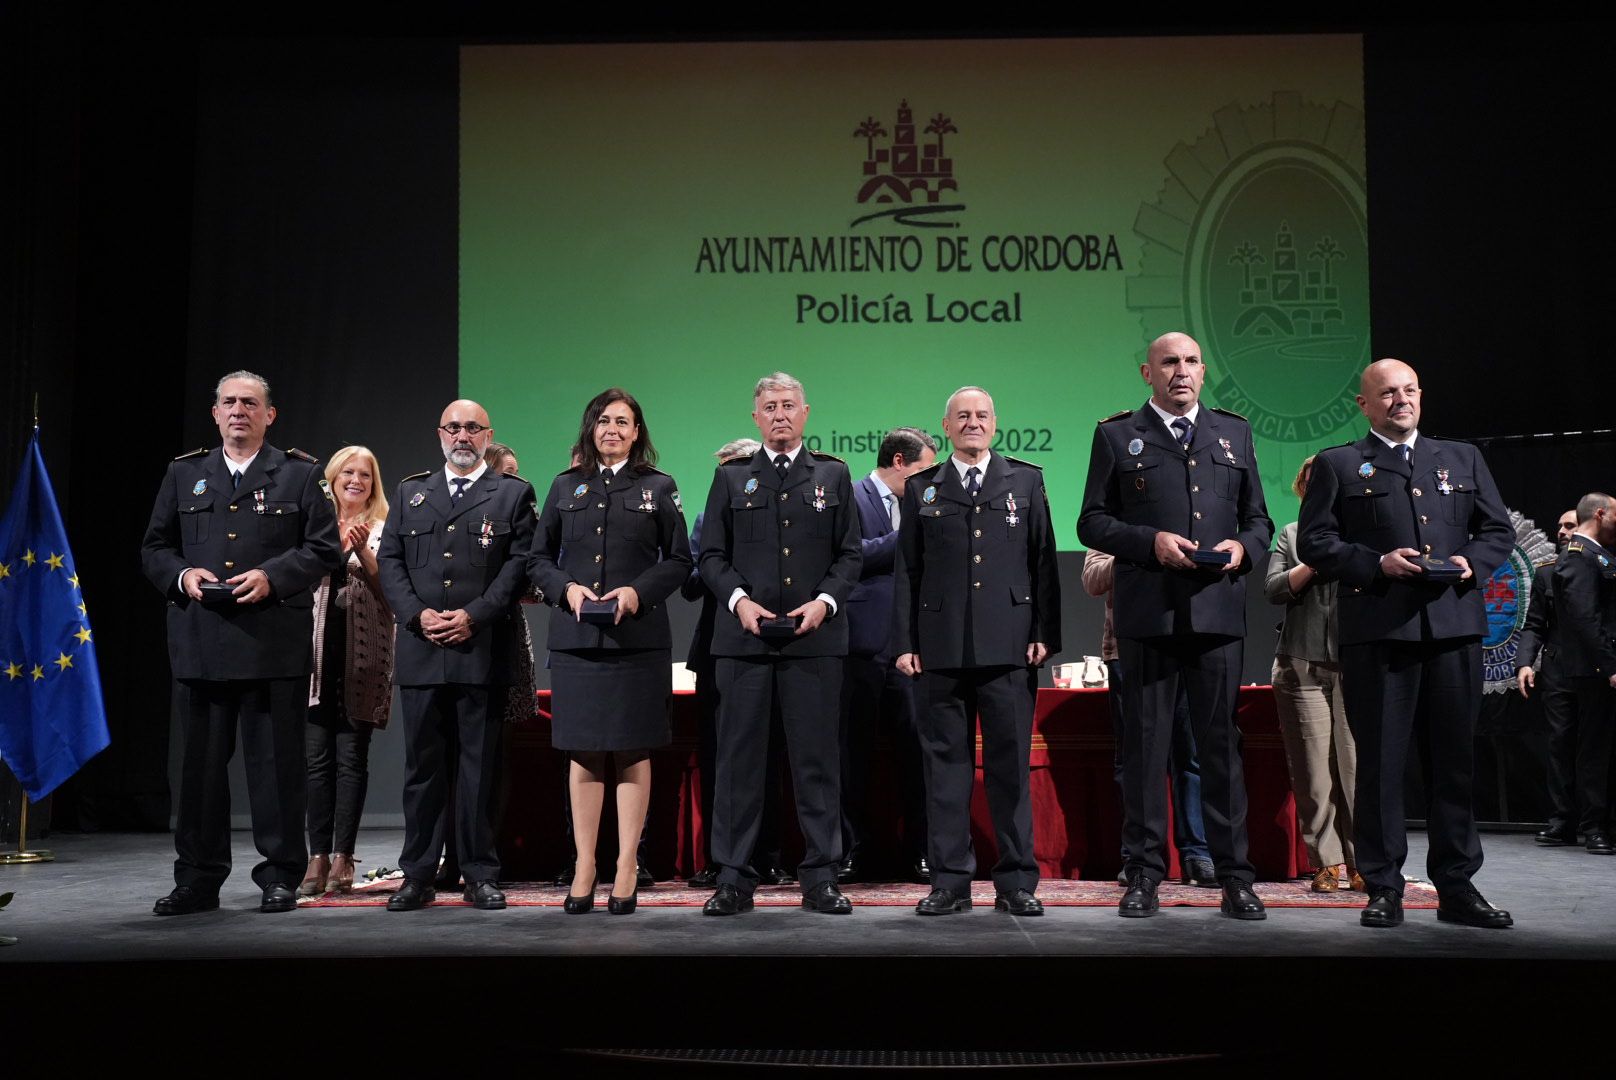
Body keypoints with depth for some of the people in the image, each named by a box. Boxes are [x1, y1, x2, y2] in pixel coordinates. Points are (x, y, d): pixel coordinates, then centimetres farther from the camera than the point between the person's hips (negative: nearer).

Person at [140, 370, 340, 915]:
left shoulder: (300, 474, 7)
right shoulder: (183, 474, 15)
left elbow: (323, 548, 1)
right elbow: (154, 547, 15)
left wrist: (272, 575, -13)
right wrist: (181, 575, -6)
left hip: (274, 643, -3)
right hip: (199, 641, 3)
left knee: (276, 762, 2)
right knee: (199, 762, 7)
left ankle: (280, 876, 11)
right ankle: (197, 879, 17)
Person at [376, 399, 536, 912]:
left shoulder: (513, 493, 8)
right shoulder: (411, 492, 17)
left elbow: (519, 563, -2)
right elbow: (389, 560, 10)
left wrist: (475, 616, -12)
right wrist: (417, 614, -6)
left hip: (483, 651, -2)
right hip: (420, 651, 2)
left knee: (480, 767, 2)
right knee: (423, 766, 6)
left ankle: (480, 875, 9)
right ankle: (418, 875, 13)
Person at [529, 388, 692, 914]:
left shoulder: (658, 487, 7)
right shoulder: (566, 487, 12)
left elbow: (679, 559, 5)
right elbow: (538, 558, 12)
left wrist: (639, 591, -11)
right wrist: (566, 589, -7)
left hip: (638, 638, -1)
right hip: (575, 637, 2)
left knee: (632, 752, 1)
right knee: (583, 753, 4)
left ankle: (627, 867, 8)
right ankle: (584, 866, 11)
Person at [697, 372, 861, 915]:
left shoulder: (833, 476, 13)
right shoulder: (731, 478, 12)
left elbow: (849, 554, 8)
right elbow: (711, 555, 8)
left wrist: (825, 601, -8)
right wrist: (739, 600, -9)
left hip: (815, 637, 0)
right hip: (744, 638, 0)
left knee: (816, 757, 2)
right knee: (739, 757, 2)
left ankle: (821, 877, 10)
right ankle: (733, 878, 9)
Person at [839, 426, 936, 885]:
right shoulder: (851, 498, 0)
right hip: (863, 641, -5)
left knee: (916, 743, 1)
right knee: (853, 749, 2)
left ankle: (919, 851, 9)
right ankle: (851, 852, 11)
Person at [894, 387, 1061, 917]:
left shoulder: (1026, 481, 12)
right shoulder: (921, 489, 12)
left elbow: (1043, 563, 8)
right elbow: (906, 571, 9)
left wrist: (1044, 633, -1)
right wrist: (904, 643, 1)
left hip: (1008, 649, -1)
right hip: (941, 650, 1)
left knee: (1010, 764, 2)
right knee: (946, 764, 4)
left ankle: (1016, 882, 10)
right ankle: (949, 882, 11)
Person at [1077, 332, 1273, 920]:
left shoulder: (1234, 431, 16)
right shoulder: (1117, 435, 8)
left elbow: (1259, 518, 17)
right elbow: (1092, 522, 3)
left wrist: (1244, 547, -5)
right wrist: (1151, 540, -12)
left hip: (1219, 609, 2)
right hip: (1148, 610, -2)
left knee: (1222, 743, 5)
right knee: (1144, 745, 3)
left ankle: (1235, 877, 12)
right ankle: (1144, 875, 11)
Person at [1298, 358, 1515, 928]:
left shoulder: (1463, 458, 19)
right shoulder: (1337, 465, 7)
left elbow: (1498, 529, 17)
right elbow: (1313, 542, 0)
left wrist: (1473, 562, -4)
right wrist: (1377, 563, -13)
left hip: (1454, 627, 3)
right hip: (1378, 630, -3)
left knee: (1453, 761, 8)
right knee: (1379, 762, 0)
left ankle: (1456, 887, 17)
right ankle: (1383, 889, 7)